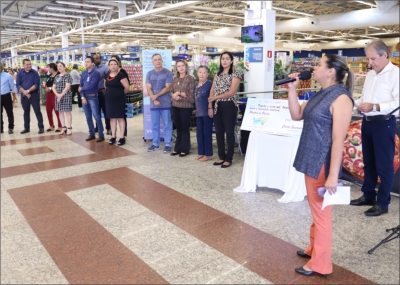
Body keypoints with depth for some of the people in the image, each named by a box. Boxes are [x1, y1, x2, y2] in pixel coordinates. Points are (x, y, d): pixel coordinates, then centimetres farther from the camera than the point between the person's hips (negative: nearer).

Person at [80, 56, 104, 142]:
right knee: (88, 117, 10)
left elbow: (92, 85, -17)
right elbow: (80, 86, 7)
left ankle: (101, 135, 0)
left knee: (96, 116, -6)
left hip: (93, 97, -6)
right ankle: (91, 134, 19)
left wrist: (82, 89, -3)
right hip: (84, 97, 6)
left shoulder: (96, 73, -8)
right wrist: (82, 97, -5)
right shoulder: (83, 73, 11)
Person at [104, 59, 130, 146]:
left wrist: (121, 93, 0)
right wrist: (111, 93, 13)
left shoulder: (121, 75, -12)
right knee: (112, 118, 9)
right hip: (109, 100, 6)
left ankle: (122, 137, 4)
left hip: (119, 100, -6)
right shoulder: (107, 76, 9)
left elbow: (127, 87, -15)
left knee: (120, 118, -1)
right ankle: (113, 136, 17)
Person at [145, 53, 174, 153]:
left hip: (165, 103, -3)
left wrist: (156, 95, -14)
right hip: (153, 103, 4)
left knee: (167, 125, 1)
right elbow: (148, 89, 3)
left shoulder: (168, 73, 0)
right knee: (155, 125, 10)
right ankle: (155, 144, 20)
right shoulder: (149, 74, 10)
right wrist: (154, 100, -11)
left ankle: (168, 145, 7)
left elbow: (167, 88, -7)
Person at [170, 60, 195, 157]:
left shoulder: (191, 78, -5)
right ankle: (177, 148, 22)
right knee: (178, 128, 13)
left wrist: (179, 93, -12)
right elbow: (171, 92, 12)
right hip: (175, 106, 6)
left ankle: (185, 149, 13)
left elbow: (192, 94, -12)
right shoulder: (175, 79, 13)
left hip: (186, 107, -5)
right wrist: (174, 96, -10)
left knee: (185, 128, 4)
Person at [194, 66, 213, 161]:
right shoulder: (196, 84, 12)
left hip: (207, 112, -7)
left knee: (207, 133, 0)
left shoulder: (209, 84, -10)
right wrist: (197, 109, 14)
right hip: (199, 112, 7)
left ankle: (208, 154, 9)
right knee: (199, 133, 12)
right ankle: (201, 152, 23)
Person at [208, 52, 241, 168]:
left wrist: (215, 97, -15)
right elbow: (212, 91, 10)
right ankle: (222, 157, 21)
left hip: (229, 106, -6)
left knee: (229, 132, 0)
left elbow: (231, 92, -15)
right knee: (219, 132, 10)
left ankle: (229, 159, 9)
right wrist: (210, 106, 1)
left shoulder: (235, 75, -4)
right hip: (217, 107, 6)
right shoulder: (217, 74, 14)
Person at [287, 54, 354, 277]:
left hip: (323, 163, -9)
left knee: (321, 213, 4)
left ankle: (319, 263, 20)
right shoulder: (320, 95, 10)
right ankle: (314, 249, 37)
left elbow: (338, 140, -22)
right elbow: (296, 115, 14)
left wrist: (333, 175, -23)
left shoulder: (340, 98, -18)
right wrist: (292, 89, 4)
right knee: (315, 210, 20)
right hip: (311, 160, 9)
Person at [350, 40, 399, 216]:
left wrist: (375, 107, -26)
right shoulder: (370, 75, 14)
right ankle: (368, 195, 30)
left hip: (384, 123, -8)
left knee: (384, 165, 1)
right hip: (367, 122, 8)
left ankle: (382, 203, 12)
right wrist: (358, 103, 1)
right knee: (368, 162, 16)